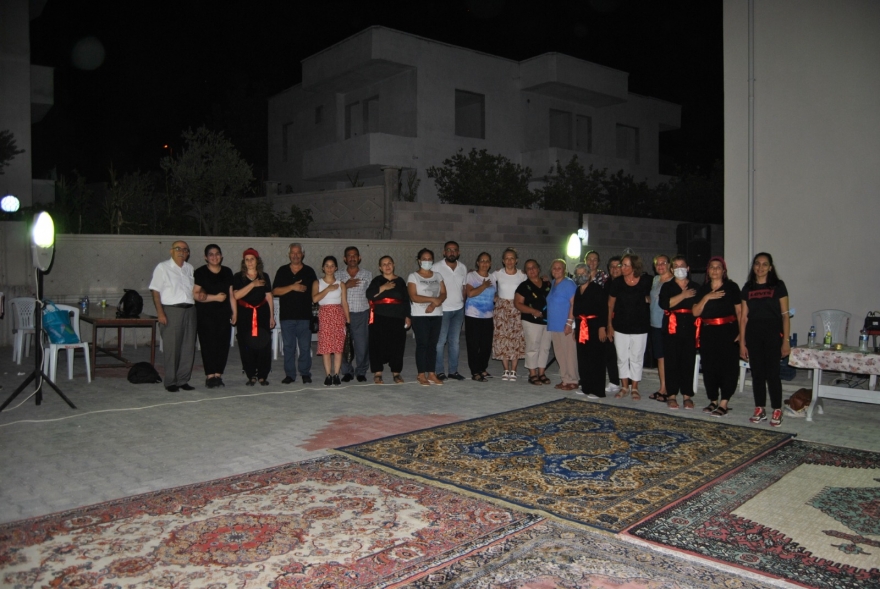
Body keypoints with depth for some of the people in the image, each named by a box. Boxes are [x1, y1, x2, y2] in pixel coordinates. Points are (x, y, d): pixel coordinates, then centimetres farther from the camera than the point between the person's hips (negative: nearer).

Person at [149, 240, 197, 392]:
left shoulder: (190, 268, 16)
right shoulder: (163, 267, -1)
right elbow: (155, 291, -6)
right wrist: (160, 313, -13)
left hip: (189, 310, 5)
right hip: (171, 310, -5)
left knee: (188, 347, 5)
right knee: (171, 347, -3)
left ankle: (183, 380, 15)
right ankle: (170, 382, 7)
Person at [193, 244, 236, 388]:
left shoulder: (227, 272, 13)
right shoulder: (200, 272, -1)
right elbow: (195, 294, -9)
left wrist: (234, 312, 8)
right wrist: (215, 297, -12)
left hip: (223, 314, 4)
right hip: (205, 314, -3)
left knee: (223, 344, -1)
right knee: (208, 343, -5)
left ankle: (218, 374, 7)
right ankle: (210, 376, 1)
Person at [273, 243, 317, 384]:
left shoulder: (309, 271, 8)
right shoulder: (282, 271, 9)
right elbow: (275, 291, -1)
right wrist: (292, 287, -11)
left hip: (304, 315, -1)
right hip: (286, 315, 1)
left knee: (305, 346, 0)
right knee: (289, 346, 5)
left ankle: (305, 373, 10)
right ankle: (289, 374, 13)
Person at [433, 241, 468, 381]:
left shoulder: (463, 268, 8)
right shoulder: (437, 267, -7)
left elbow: (464, 288, 14)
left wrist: (463, 304, 7)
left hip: (459, 309, 5)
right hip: (442, 310, -5)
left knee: (455, 341, 10)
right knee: (440, 342, -1)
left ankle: (453, 370, 18)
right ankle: (439, 371, 8)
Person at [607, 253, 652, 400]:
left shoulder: (645, 281, -8)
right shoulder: (617, 282, -5)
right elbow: (610, 305, 2)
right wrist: (609, 325, 1)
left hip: (640, 326, -1)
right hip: (620, 326, 1)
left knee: (636, 358, 8)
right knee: (622, 358, 10)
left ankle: (634, 388, 21)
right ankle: (624, 387, 23)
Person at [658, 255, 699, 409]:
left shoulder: (696, 287, 12)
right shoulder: (667, 286, 7)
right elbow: (664, 304, -11)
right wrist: (683, 295, -13)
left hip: (690, 328, 1)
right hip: (672, 328, -1)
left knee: (688, 361, 1)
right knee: (672, 361, -2)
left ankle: (687, 395, 10)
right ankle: (671, 395, 5)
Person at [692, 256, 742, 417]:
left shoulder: (732, 287, 0)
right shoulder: (703, 289, 11)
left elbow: (739, 312, -1)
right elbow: (695, 312, 3)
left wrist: (741, 333, -8)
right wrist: (707, 297, -10)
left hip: (728, 331, -3)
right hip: (708, 333, 4)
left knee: (728, 366, -6)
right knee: (709, 367, 5)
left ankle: (724, 403, -1)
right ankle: (713, 401, 18)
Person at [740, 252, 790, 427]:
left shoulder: (778, 286, 1)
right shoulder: (747, 288, 8)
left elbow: (785, 315, -1)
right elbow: (744, 317, 8)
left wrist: (786, 340, -7)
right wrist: (742, 342, 5)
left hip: (773, 334, -3)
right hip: (753, 335, 3)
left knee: (772, 373, -3)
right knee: (757, 373, 7)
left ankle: (777, 411, 9)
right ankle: (759, 410, 16)